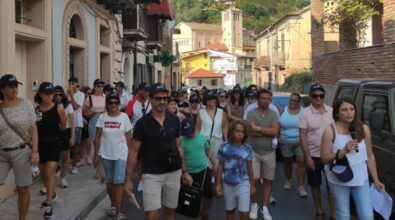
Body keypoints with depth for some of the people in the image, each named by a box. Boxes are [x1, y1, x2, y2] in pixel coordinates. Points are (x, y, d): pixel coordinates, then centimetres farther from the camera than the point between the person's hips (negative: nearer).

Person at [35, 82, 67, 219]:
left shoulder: (58, 108, -7)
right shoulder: (35, 110, -2)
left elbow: (63, 127, -1)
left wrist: (62, 113, -7)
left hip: (54, 143, -4)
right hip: (40, 144, 4)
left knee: (49, 173, -10)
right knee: (43, 174, 17)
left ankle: (49, 205, -3)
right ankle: (52, 194, 43)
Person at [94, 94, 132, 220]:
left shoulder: (124, 117, -4)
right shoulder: (102, 117, -1)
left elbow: (129, 138, -1)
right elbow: (97, 137, 2)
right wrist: (96, 155, 0)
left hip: (121, 154, -2)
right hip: (106, 154, 2)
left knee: (119, 181, -8)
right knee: (110, 181, 14)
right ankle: (113, 205, 30)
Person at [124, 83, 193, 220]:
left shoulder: (174, 120, 0)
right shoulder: (142, 123, -9)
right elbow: (134, 152, -6)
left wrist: (184, 171, 8)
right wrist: (128, 179, -9)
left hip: (173, 173, 4)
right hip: (152, 174, -3)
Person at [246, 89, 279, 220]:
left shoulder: (273, 114, 2)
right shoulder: (252, 113, -5)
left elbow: (275, 131, -13)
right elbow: (251, 132, -19)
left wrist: (258, 128, -15)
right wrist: (269, 132, -13)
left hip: (269, 152, 3)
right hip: (254, 151, -3)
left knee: (268, 181, 7)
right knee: (254, 180, -1)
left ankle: (265, 207, 19)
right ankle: (254, 204, 21)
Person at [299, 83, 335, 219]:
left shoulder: (331, 111, 0)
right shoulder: (305, 113, -8)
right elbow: (302, 137, -10)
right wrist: (307, 157, -14)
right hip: (313, 156, -1)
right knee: (315, 185, 12)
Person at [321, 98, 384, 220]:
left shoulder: (364, 129, -1)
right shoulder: (330, 131, -11)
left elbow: (370, 156, 6)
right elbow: (324, 158, -11)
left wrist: (376, 179, 6)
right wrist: (344, 151, -24)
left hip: (361, 179, 2)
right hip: (339, 180, -2)